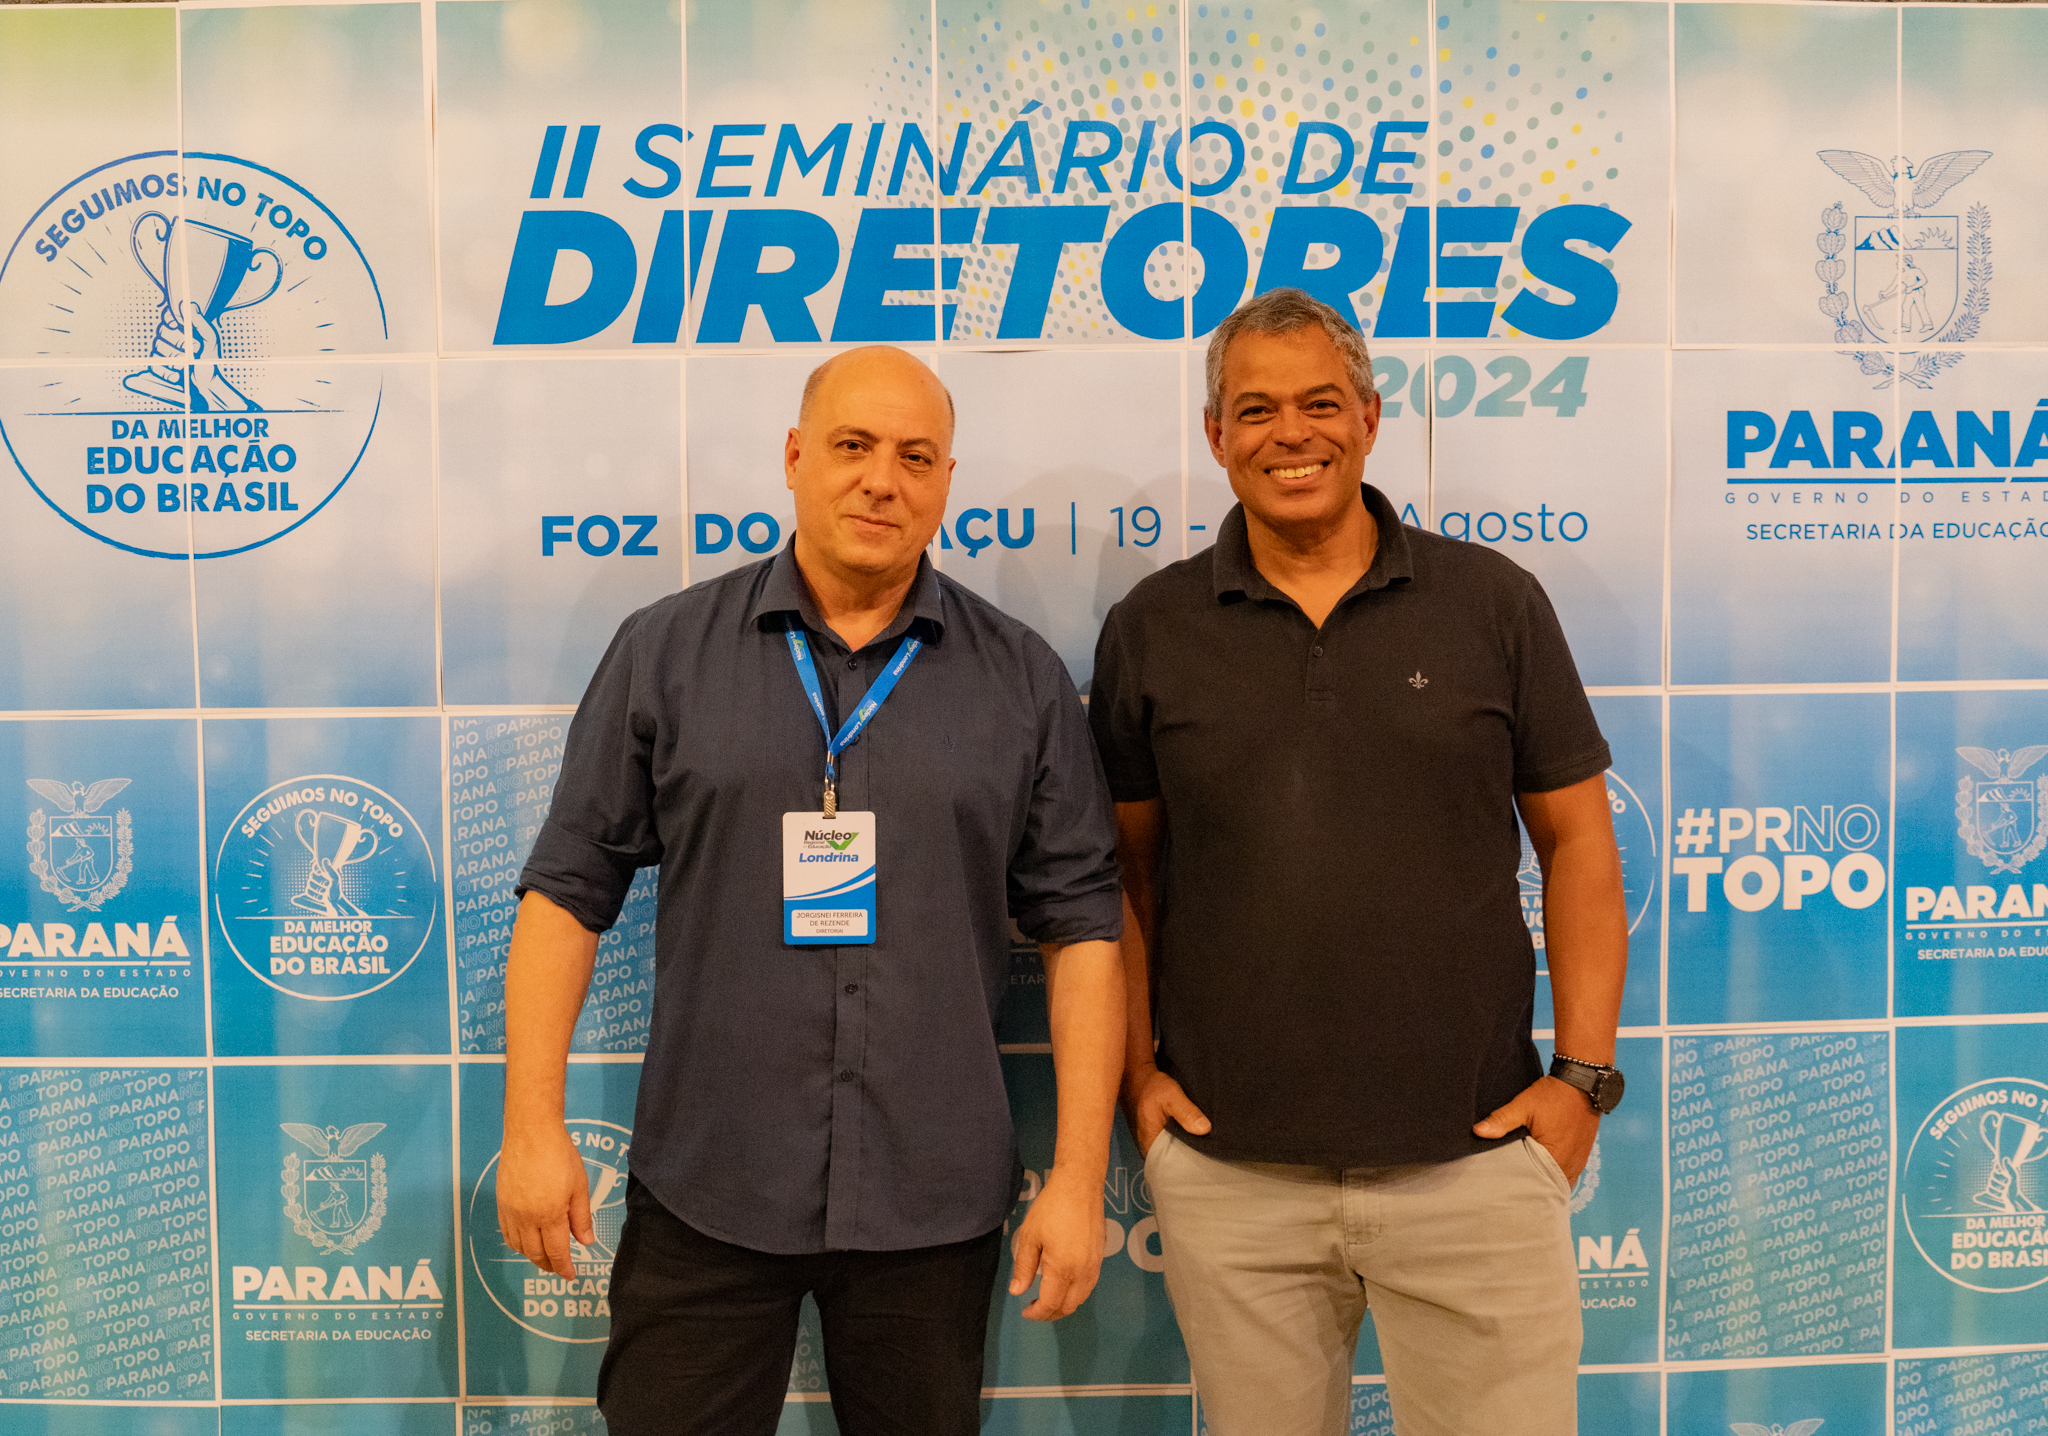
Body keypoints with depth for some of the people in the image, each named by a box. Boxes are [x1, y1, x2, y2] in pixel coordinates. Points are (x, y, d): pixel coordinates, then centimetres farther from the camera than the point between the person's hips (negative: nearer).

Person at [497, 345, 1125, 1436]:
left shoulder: (1023, 680, 2)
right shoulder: (665, 651, 1)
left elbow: (1081, 925, 1)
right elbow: (569, 889, 2)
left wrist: (1078, 1177, -3)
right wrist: (532, 1128, -4)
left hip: (933, 1201, 1)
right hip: (704, 1192, 0)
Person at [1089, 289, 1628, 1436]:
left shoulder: (1494, 602, 1)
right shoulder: (1152, 630, 3)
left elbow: (1578, 843, 4)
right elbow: (1125, 861, 8)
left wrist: (1584, 1074, -2)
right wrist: (1137, 1070, 2)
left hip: (1474, 1157, 0)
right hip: (1228, 1167, 1)